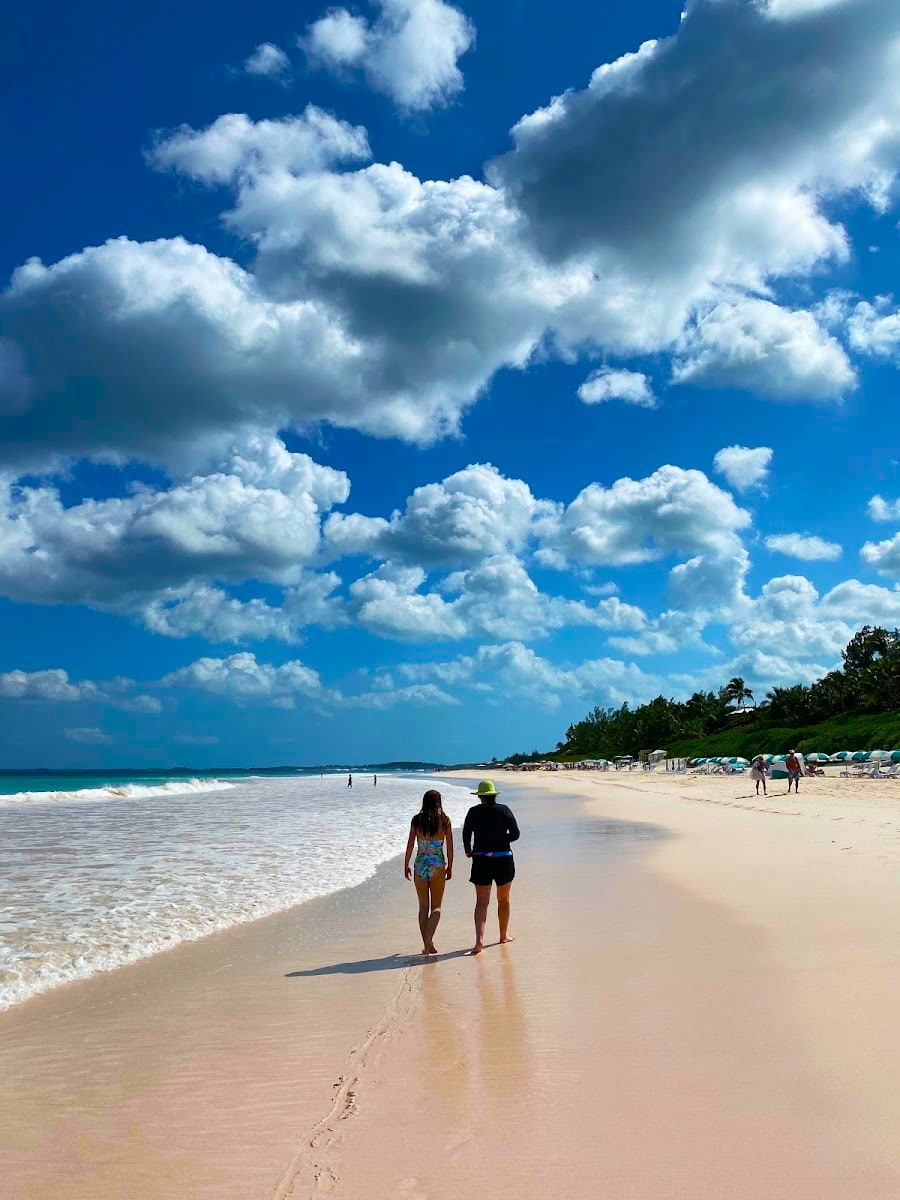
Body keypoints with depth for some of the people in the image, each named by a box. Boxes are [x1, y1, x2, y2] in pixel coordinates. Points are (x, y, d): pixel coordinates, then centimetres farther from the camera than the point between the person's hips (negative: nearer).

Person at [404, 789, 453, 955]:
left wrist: (406, 865, 9)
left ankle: (426, 944, 12)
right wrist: (450, 867, 9)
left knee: (423, 907, 12)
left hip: (420, 864, 1)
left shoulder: (416, 820, -1)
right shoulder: (445, 820, -3)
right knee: (436, 907, 7)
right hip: (437, 865, -1)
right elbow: (450, 846, -1)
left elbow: (410, 844, 0)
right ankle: (429, 939, -14)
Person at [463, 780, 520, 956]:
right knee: (503, 900, 17)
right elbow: (515, 834, -3)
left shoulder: (474, 812, -3)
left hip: (481, 860, 0)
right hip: (503, 859, 1)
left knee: (481, 902, 1)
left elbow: (466, 834, -4)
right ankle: (504, 936, 29)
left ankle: (479, 939, -14)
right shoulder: (504, 810, -2)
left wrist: (468, 851, 14)